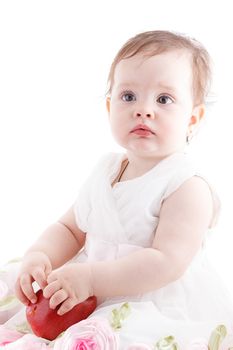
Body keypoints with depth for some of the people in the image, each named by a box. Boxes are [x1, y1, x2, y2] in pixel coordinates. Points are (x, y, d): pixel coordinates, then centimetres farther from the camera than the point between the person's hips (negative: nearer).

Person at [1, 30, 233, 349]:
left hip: (165, 313, -6)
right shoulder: (106, 171, 6)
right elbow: (70, 229, 13)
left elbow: (168, 262, -26)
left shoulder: (188, 188, -17)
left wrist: (91, 278, -31)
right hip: (99, 298, 7)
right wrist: (39, 256, -10)